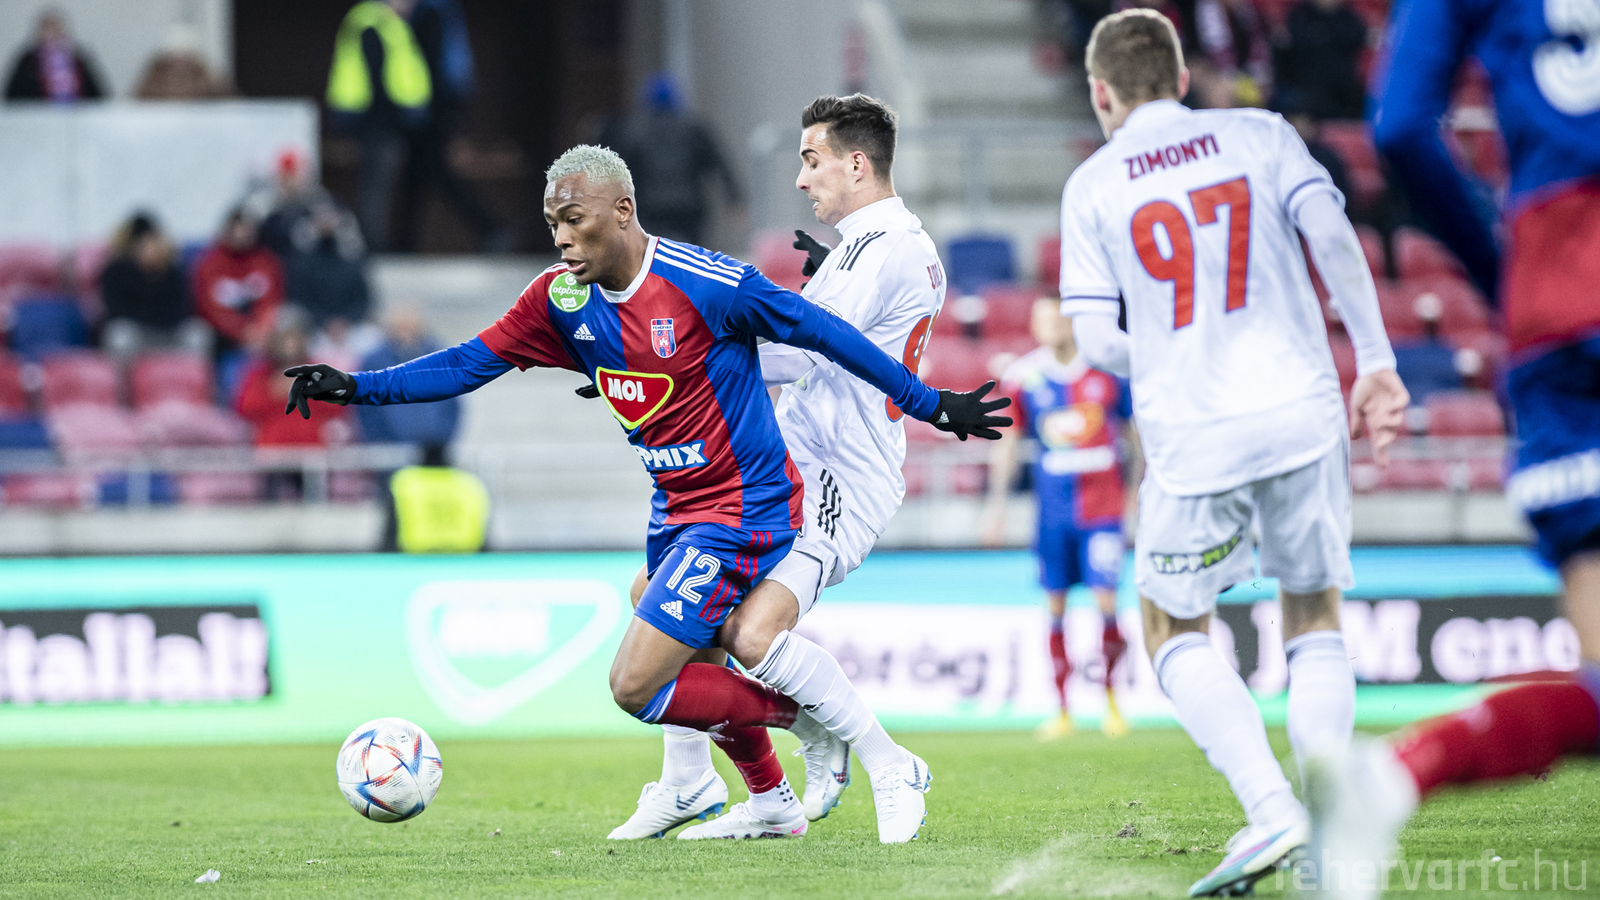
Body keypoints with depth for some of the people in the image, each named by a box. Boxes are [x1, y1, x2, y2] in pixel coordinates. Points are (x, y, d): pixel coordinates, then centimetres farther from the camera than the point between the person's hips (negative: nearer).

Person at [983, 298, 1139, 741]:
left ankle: (1110, 698, 9)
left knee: (1105, 600, -10)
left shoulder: (1108, 369, -1)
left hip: (1102, 503, -1)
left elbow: (1133, 434, 11)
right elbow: (1007, 441, 10)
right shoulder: (1023, 377, 1)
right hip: (1054, 508, 1)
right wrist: (996, 502, 7)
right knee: (1056, 605, 4)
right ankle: (1062, 711, 12)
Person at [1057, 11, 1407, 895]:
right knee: (1314, 619, 16)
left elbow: (1096, 342, 0)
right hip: (1301, 413, 2)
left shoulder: (1091, 186, 5)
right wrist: (1376, 363, -3)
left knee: (1174, 629, 15)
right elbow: (1332, 234, -6)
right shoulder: (1260, 134, 9)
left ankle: (1270, 808, -6)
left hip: (1190, 434, -2)